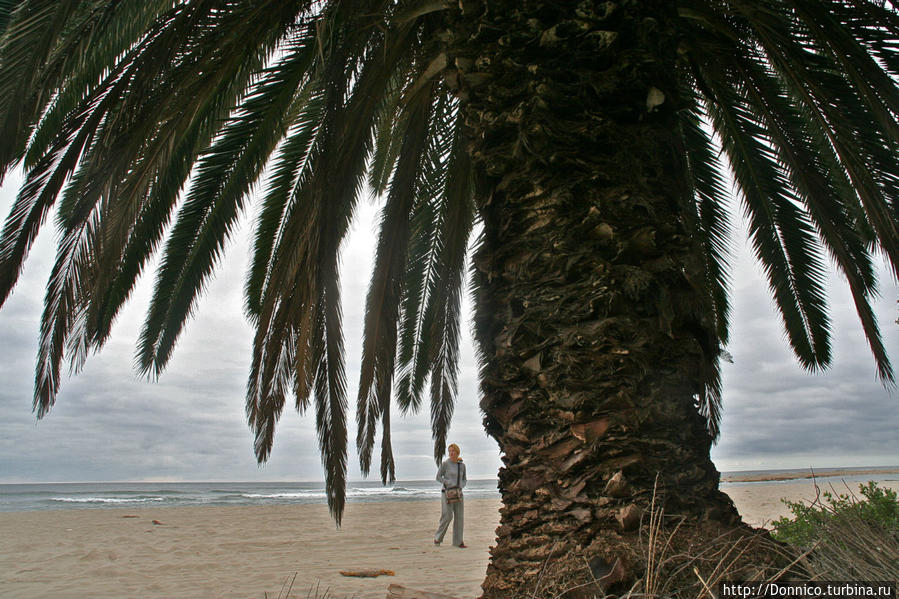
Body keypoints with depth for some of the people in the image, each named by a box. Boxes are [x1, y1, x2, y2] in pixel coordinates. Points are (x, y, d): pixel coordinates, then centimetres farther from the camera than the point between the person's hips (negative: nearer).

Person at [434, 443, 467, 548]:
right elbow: (438, 477, -3)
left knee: (459, 516, 1)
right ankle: (438, 537, 9)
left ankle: (458, 541, 9)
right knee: (447, 516, -10)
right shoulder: (445, 463, -6)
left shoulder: (462, 465, 7)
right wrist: (448, 483, -16)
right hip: (447, 493, -5)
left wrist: (460, 486, -5)